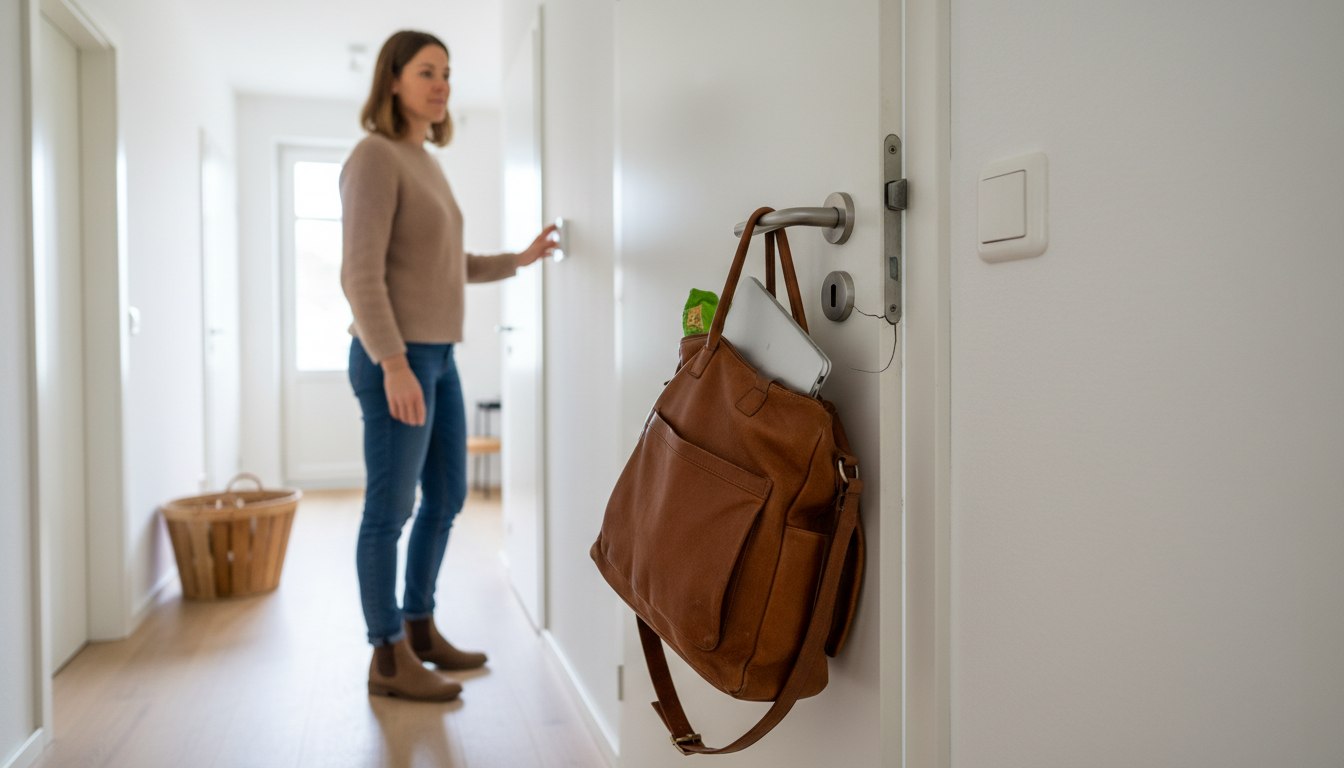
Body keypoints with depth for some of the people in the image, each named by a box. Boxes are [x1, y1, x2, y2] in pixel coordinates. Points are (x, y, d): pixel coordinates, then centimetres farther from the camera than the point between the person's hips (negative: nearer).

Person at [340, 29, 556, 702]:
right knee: (392, 509, -1)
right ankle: (388, 659, 12)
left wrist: (519, 260, 19)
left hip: (436, 356, 10)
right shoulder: (375, 157, -9)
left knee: (446, 498, 14)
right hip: (395, 359, -9)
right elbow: (361, 274, -17)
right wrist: (394, 363, -24)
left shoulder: (425, 165, 19)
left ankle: (419, 629, 29)